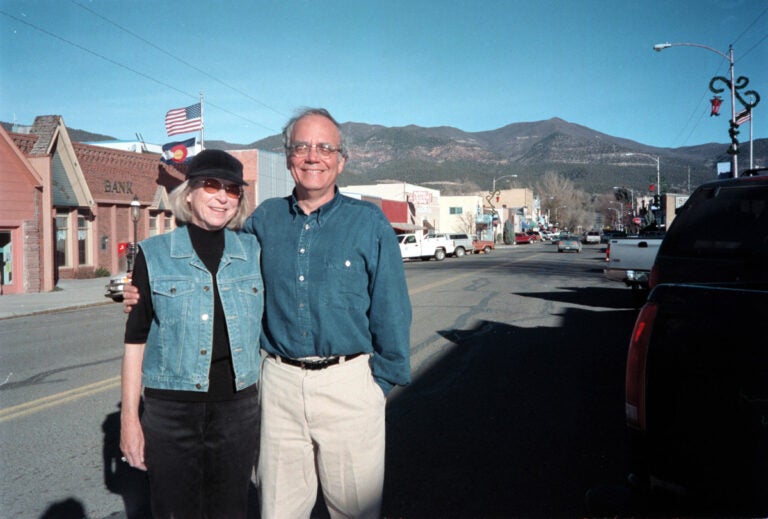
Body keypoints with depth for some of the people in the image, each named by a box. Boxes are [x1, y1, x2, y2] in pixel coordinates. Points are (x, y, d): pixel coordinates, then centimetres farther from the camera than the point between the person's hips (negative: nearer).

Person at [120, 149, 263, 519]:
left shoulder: (253, 252, 3)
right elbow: (135, 340, 0)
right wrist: (129, 417, -1)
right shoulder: (154, 254, -2)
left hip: (238, 407, 2)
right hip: (170, 408, -1)